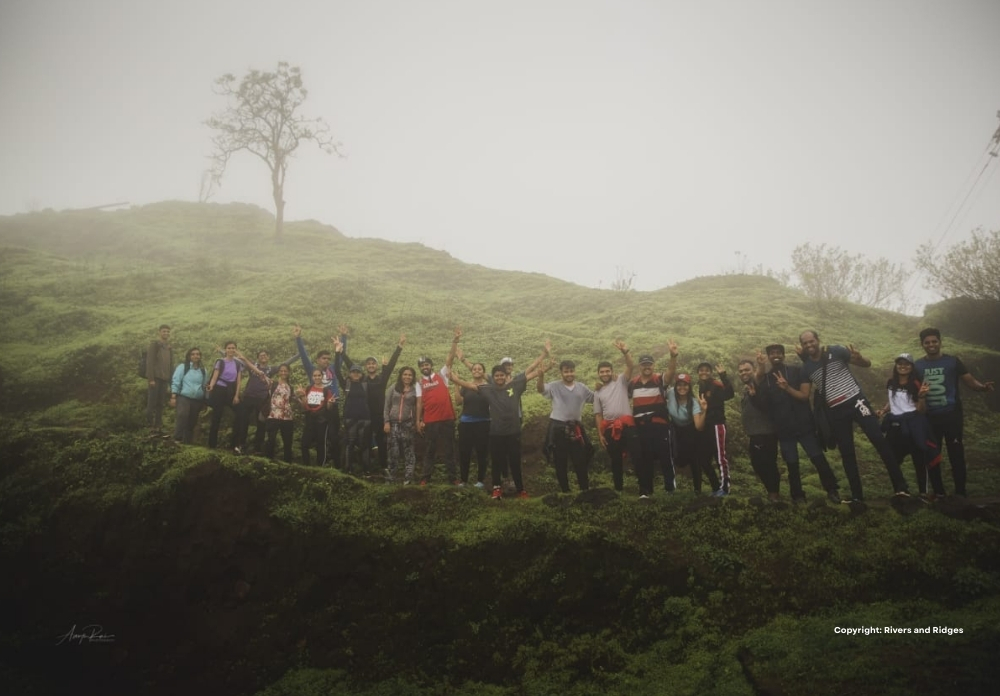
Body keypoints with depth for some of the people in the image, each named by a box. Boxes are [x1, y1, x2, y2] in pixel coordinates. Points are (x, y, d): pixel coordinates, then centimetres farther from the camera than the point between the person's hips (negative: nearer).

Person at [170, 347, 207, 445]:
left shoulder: (203, 370, 11)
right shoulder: (182, 367, 0)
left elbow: (205, 385, 18)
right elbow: (175, 381, -4)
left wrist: (205, 399, 15)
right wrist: (173, 396, -11)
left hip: (198, 400, 4)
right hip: (183, 397, -4)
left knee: (192, 421, 8)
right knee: (182, 416, -25)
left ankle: (188, 440, 19)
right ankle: (177, 438, -19)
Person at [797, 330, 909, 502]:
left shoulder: (836, 351, -6)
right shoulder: (806, 368, 3)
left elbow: (867, 364, -2)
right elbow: (804, 395, 4)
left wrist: (858, 357, -24)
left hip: (855, 400, -3)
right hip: (836, 411, 3)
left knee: (878, 440, -10)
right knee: (846, 453, 6)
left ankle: (900, 486, -4)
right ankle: (857, 495, 15)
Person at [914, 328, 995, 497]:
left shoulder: (953, 362, -1)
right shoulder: (917, 366, 5)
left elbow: (970, 381, -6)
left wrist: (983, 387, -26)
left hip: (952, 416, -3)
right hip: (929, 418, 3)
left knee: (956, 453, 2)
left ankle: (960, 493, 10)